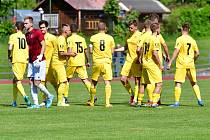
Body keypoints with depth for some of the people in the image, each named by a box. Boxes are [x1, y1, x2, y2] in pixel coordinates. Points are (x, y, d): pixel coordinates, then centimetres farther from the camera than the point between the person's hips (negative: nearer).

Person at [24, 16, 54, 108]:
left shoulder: (37, 32, -9)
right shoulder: (26, 35, 13)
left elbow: (43, 45, -12)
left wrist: (40, 56, -20)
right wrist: (28, 58, 16)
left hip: (39, 62, -8)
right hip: (31, 62, 8)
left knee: (37, 83, -10)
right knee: (31, 82, 2)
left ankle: (49, 96, 11)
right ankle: (36, 103, 4)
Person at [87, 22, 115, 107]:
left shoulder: (93, 38, -1)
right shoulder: (110, 38, 0)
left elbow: (91, 51, 3)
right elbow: (112, 51, 5)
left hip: (96, 62, 1)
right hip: (106, 61, -1)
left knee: (94, 82, 14)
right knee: (107, 83, -4)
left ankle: (92, 101, 25)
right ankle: (107, 102, -13)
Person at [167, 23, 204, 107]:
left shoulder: (180, 39, -8)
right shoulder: (192, 40, 7)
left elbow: (176, 51, -16)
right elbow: (197, 53, 9)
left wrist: (170, 62, -14)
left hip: (181, 64, -5)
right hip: (191, 65, 5)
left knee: (178, 83, -3)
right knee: (194, 83, 17)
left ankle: (177, 102, -8)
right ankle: (199, 100, 12)